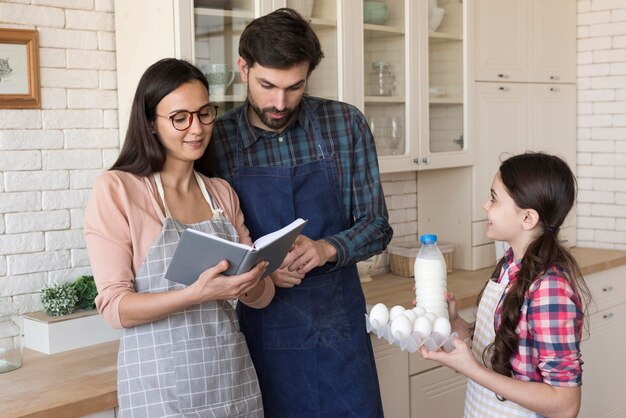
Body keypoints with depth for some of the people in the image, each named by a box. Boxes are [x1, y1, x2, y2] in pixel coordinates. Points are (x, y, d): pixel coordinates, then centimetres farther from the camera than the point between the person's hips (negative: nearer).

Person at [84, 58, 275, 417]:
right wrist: (198, 294, -27)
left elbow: (262, 295, 9)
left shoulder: (222, 193, 7)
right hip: (163, 386, -5)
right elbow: (115, 308, -13)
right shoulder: (116, 189, -9)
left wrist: (248, 284, -14)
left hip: (233, 374, 5)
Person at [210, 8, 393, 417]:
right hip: (261, 337, -1)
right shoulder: (216, 140, -7)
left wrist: (327, 248, -19)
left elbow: (377, 226, 1)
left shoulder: (346, 124, -3)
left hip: (339, 334, 1)